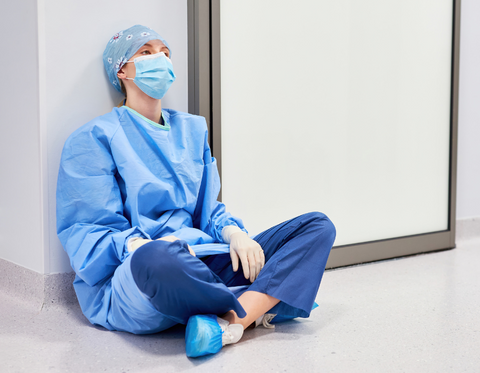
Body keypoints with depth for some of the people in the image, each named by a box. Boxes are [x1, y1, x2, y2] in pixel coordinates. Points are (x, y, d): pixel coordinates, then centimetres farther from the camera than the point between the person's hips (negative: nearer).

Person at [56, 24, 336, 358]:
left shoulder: (192, 129, 22)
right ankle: (260, 304, -16)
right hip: (126, 279, -6)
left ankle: (229, 324, -31)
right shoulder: (95, 138, 3)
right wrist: (147, 247, -25)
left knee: (318, 226, -7)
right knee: (157, 257, -45)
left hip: (200, 266, 7)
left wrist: (234, 233, -3)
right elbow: (86, 234, -5)